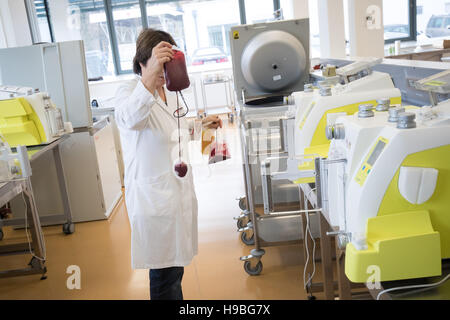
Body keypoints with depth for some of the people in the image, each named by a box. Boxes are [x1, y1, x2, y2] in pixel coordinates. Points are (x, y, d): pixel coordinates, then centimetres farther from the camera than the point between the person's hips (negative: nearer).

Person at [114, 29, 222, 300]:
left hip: (179, 191, 9)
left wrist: (201, 124, 16)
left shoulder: (169, 92, 10)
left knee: (175, 267, 22)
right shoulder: (130, 92, -18)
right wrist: (151, 75, -56)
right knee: (165, 276, 2)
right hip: (154, 195, -8)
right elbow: (130, 118, -44)